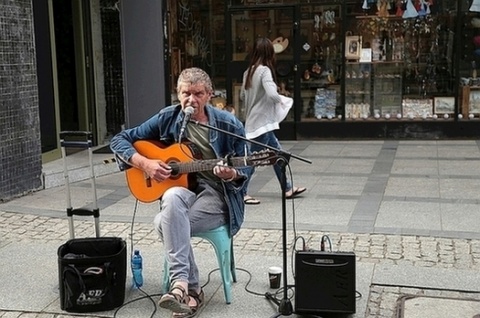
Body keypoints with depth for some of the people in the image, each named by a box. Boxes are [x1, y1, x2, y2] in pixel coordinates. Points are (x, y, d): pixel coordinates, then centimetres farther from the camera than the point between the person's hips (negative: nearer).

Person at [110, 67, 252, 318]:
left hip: (217, 195, -3)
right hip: (180, 189, 3)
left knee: (165, 222, -30)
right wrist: (145, 163, -13)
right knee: (172, 198, -35)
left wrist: (231, 175, -22)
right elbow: (119, 140, 3)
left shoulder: (229, 125, -5)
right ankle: (188, 287, -29)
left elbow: (245, 170, 1)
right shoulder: (167, 118, 0)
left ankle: (181, 284, -18)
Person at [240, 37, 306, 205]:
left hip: (254, 121, 9)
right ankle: (242, 193, 8)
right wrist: (281, 100, -8)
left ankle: (288, 189, 28)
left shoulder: (248, 72, 8)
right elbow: (272, 95, -28)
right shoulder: (264, 71, -16)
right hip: (261, 123, -9)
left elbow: (242, 96, 18)